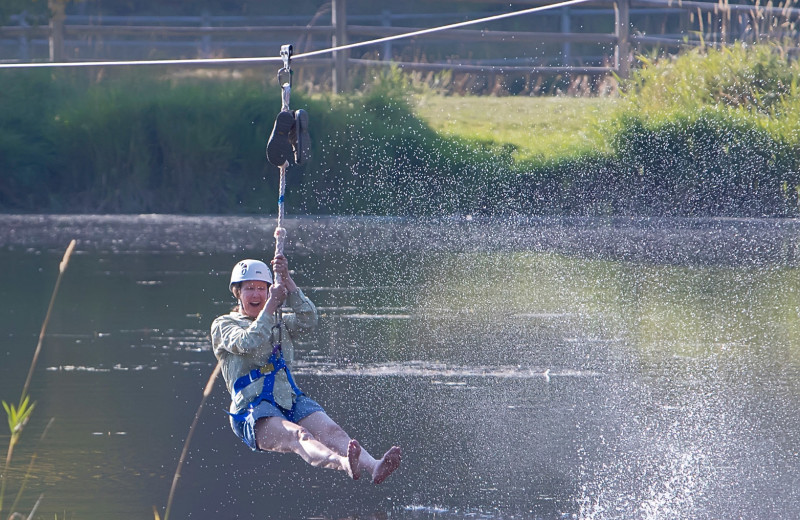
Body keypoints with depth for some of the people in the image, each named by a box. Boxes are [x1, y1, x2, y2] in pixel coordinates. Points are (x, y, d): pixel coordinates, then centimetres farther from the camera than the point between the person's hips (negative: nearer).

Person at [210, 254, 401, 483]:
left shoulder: (280, 324, 27)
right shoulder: (223, 326, 12)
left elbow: (308, 320, 5)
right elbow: (248, 343, -10)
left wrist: (287, 281, -3)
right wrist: (272, 304, -5)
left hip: (290, 401, 5)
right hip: (253, 409, -5)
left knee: (330, 431, -26)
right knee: (298, 435, -36)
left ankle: (373, 467, -53)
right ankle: (344, 464, -66)